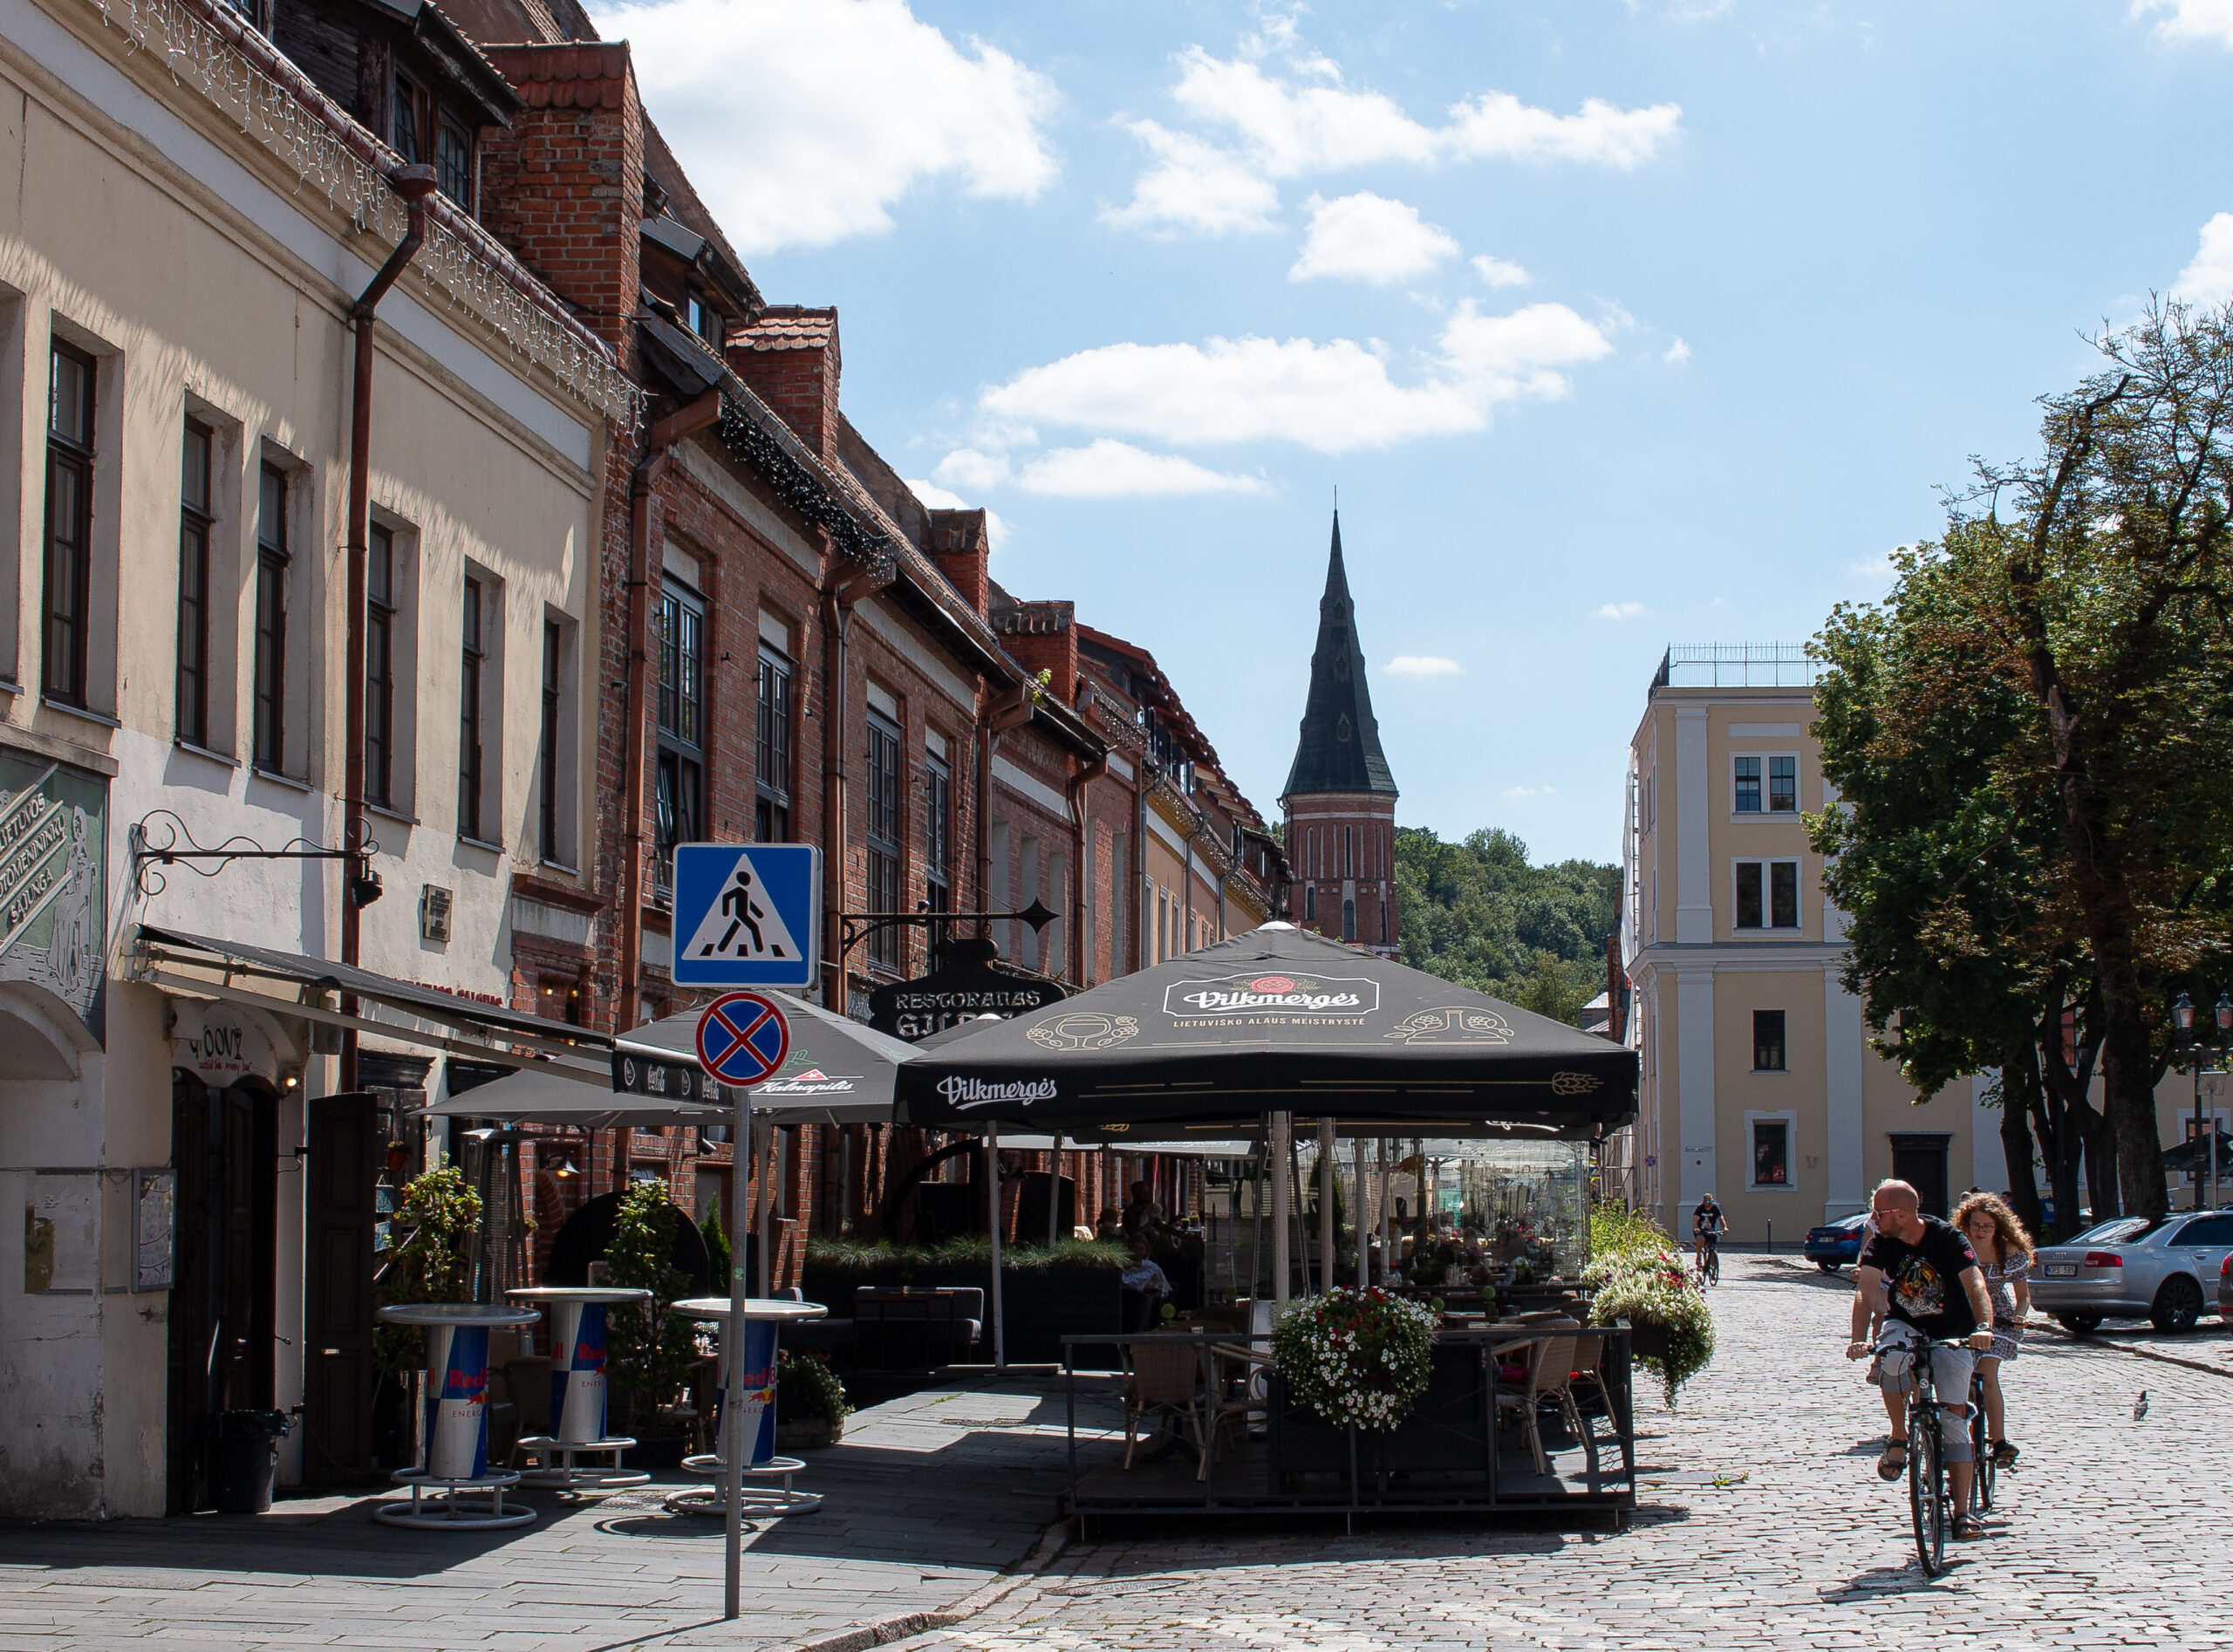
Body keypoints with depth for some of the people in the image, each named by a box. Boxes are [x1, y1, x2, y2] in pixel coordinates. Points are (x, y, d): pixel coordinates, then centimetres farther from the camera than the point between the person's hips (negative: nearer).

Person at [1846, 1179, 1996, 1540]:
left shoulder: (1948, 1238, -20)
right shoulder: (1881, 1243, -12)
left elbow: (1976, 1285, -31)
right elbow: (1865, 1291, -24)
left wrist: (1983, 1328, -50)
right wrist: (1859, 1339, -41)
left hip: (1952, 1334, -2)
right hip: (1905, 1325, 2)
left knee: (1954, 1420, -10)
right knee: (1891, 1358, -34)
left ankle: (1963, 1513, -5)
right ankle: (1898, 1440, -13)